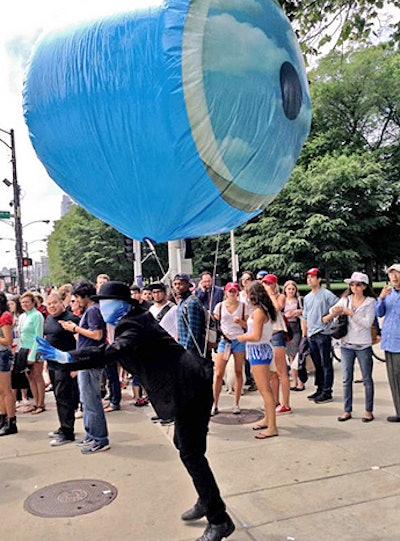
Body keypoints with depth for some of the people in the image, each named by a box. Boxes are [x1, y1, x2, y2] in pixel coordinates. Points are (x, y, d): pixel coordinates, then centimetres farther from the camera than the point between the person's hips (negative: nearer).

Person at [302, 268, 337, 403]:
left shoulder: (326, 294, -7)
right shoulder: (307, 297, 17)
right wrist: (304, 334, 17)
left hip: (323, 334, -8)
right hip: (311, 335, 8)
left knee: (326, 364, -2)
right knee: (317, 364, 14)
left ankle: (327, 392, 3)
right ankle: (320, 389, 23)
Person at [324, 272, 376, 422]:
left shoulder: (370, 302, -3)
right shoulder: (346, 299, 6)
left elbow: (368, 323, -12)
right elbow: (329, 315, 4)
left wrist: (351, 313, -16)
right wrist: (334, 311, -18)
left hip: (363, 345, -3)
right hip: (346, 344, 3)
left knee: (367, 379, 6)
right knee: (347, 379, 7)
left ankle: (369, 411, 18)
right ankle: (347, 410, 16)